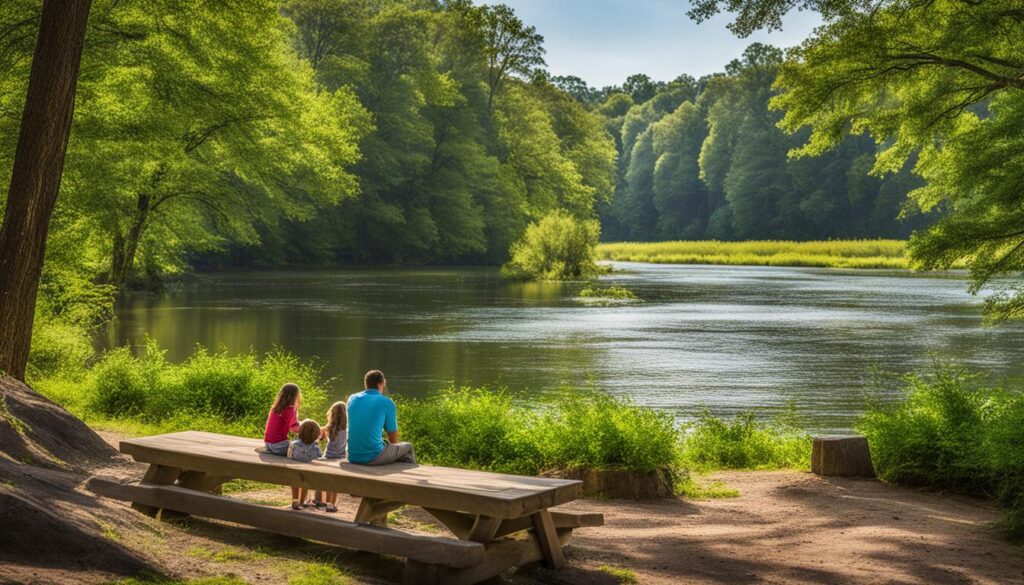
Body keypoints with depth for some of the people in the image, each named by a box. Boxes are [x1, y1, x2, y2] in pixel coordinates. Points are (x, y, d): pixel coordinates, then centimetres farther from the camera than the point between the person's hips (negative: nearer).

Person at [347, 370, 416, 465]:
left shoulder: (352, 399, 8)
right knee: (407, 447, 21)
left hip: (352, 457, 6)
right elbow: (394, 441, 4)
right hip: (373, 457, -6)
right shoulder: (387, 403, -4)